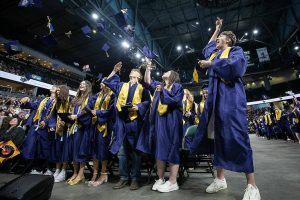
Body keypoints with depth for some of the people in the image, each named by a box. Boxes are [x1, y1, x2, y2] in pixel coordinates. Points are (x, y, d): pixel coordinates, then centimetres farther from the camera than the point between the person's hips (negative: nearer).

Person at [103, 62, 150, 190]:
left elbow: (147, 102, -1)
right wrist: (115, 71, 19)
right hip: (122, 122, 4)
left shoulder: (142, 88, 10)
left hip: (135, 122, -3)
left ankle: (135, 179, 15)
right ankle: (123, 178, 21)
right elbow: (108, 82, 27)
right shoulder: (122, 86, 21)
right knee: (121, 151, 7)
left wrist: (138, 107, -18)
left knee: (135, 152, 3)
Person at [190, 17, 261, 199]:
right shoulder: (214, 53, 26)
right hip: (215, 96, 7)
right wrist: (217, 28, 46)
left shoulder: (236, 50, 8)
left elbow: (236, 65, -14)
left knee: (236, 135, -14)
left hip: (231, 95, -6)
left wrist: (210, 64, -7)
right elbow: (207, 47, 47)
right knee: (219, 136, 2)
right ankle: (220, 179, 8)